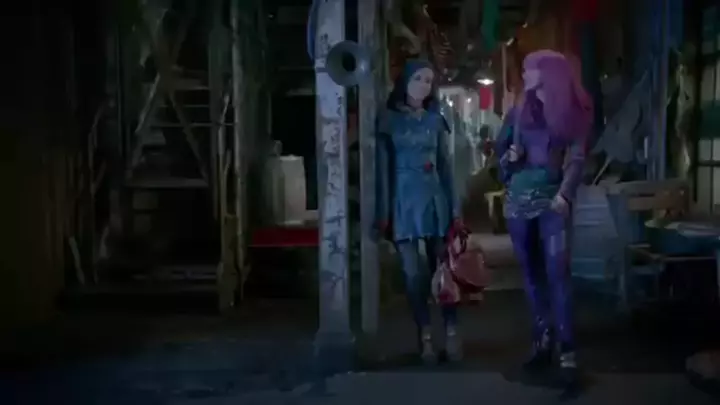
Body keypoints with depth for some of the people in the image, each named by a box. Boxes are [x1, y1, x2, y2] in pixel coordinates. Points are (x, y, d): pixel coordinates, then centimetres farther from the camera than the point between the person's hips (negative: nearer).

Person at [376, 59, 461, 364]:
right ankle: (425, 336, 7)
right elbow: (383, 167, -2)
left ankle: (451, 333, 7)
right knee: (413, 272, -2)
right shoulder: (388, 118, 1)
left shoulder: (435, 119, 10)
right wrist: (384, 211, -7)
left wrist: (455, 207, 6)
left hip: (435, 198, 2)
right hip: (404, 201, -2)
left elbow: (445, 165, 11)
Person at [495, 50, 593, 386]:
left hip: (552, 200, -4)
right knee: (531, 272, 8)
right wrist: (508, 155, -8)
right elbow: (499, 149, 15)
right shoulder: (519, 110, 11)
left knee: (557, 272, -13)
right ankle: (542, 341, 19)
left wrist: (564, 195, -20)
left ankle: (567, 352, -12)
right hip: (518, 199, 4)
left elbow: (576, 158, -6)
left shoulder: (573, 112, 0)